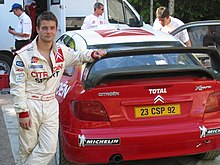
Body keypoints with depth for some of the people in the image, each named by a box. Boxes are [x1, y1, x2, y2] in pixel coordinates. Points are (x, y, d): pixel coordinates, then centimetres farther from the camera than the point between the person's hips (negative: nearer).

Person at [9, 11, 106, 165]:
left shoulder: (62, 51, 2)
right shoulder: (24, 55, -13)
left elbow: (77, 56, 23)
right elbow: (17, 86, -11)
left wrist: (92, 54, 2)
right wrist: (22, 112, -14)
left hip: (51, 105, 4)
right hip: (30, 105, -4)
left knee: (49, 149, 0)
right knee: (28, 149, 6)